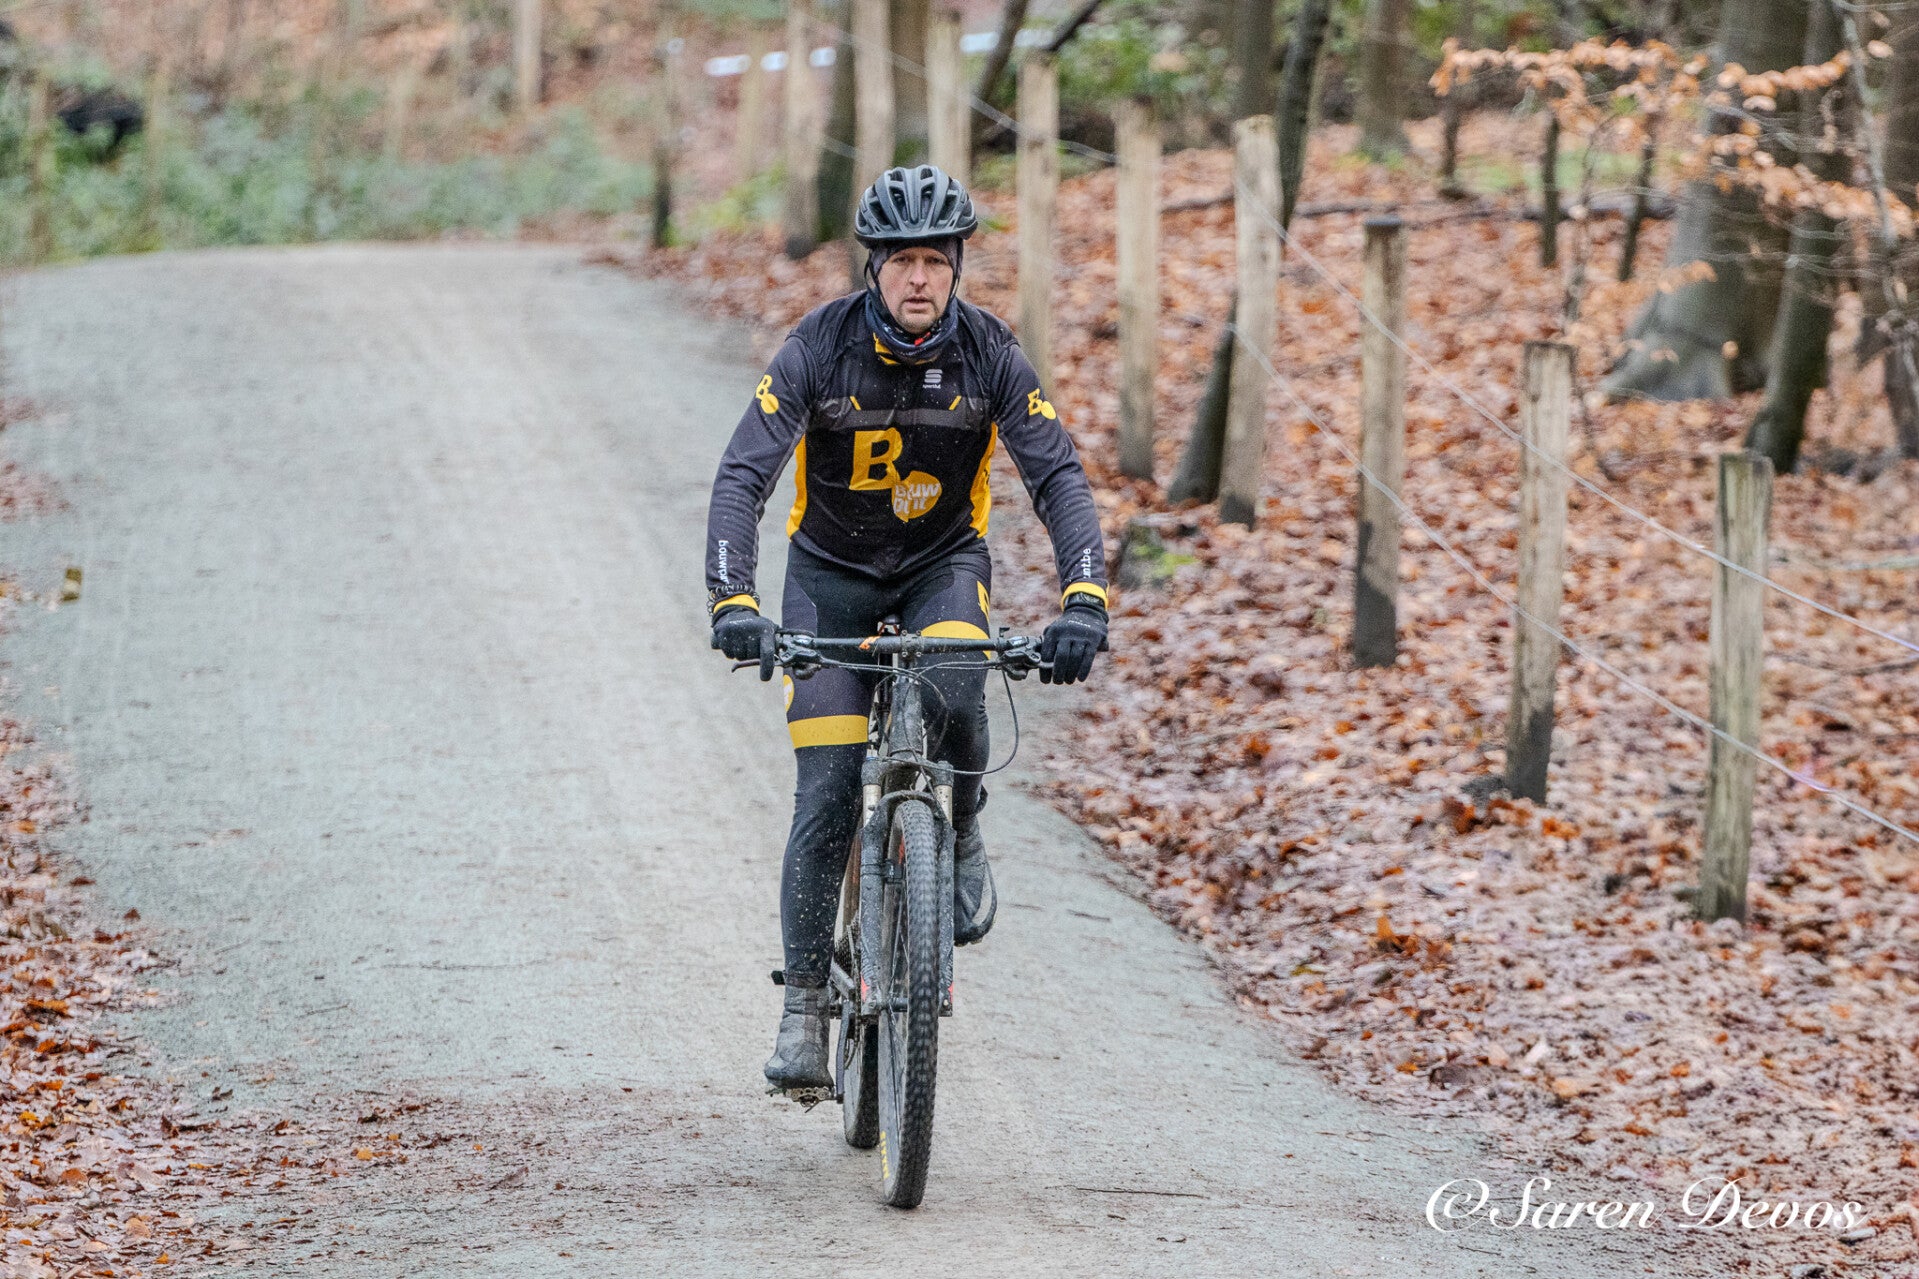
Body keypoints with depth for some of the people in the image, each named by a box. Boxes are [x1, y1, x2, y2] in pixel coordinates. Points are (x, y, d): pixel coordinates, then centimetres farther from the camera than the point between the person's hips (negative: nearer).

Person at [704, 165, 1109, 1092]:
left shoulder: (988, 354, -18)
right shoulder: (821, 347, -22)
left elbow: (1059, 477, -23)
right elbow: (742, 477, -28)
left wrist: (1085, 601, -39)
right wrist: (734, 603, -44)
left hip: (943, 562, 0)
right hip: (831, 570, 0)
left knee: (952, 693, -33)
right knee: (827, 797, -9)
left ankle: (959, 841, -3)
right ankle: (804, 1007, 2)